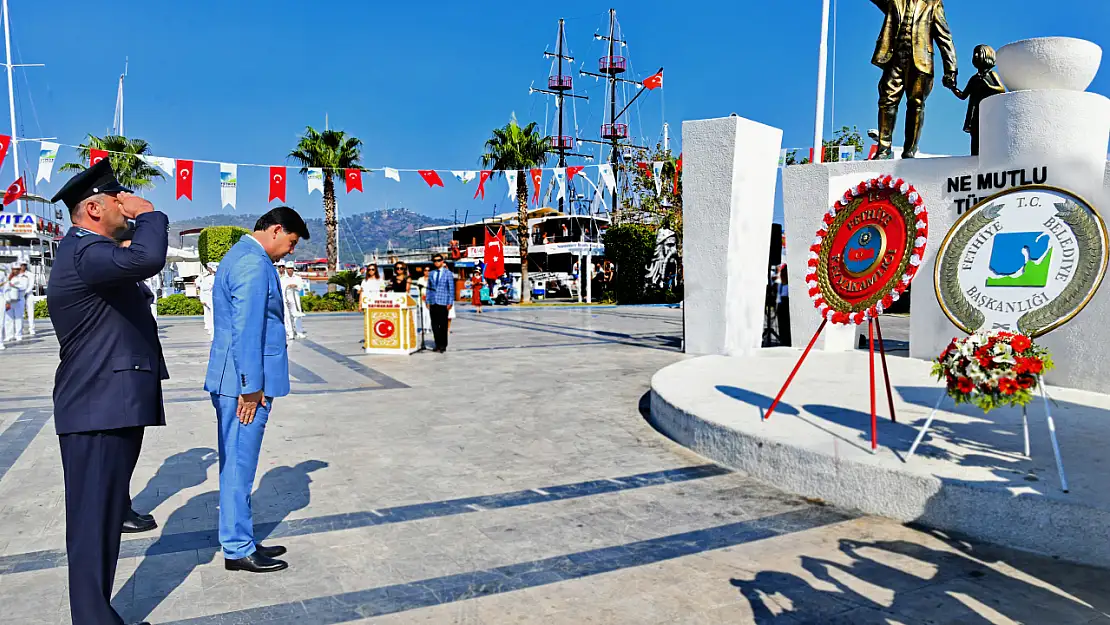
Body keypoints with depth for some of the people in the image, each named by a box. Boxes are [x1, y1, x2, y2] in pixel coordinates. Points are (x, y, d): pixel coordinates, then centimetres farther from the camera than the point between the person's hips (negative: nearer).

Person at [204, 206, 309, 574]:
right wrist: (251, 388, -20)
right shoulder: (254, 264, -16)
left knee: (237, 465, 16)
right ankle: (238, 550, 11)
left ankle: (240, 541, 27)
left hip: (231, 380, 11)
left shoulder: (239, 255, 17)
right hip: (245, 384, -11)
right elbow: (247, 329, -22)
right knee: (239, 466, 0)